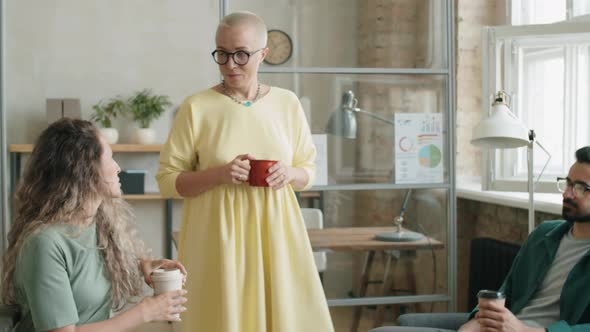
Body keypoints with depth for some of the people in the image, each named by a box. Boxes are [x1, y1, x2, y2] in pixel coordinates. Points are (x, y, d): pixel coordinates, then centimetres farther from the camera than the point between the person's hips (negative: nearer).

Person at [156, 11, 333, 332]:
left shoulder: (287, 103, 4)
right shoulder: (196, 107, -4)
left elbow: (308, 171, 14)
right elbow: (167, 179, -1)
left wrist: (289, 174, -9)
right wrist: (219, 174, -17)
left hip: (275, 234, 3)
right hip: (219, 236, -2)